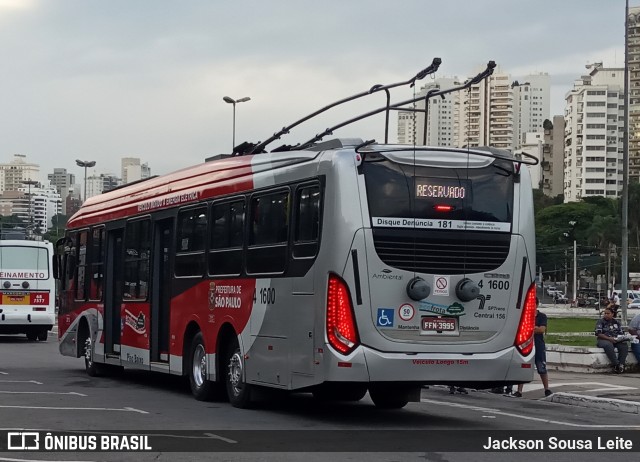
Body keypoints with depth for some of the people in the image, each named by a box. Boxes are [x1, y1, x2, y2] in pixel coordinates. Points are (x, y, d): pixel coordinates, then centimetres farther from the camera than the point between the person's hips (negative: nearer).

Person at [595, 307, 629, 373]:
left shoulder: (616, 322, 17)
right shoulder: (601, 322, 3)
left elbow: (621, 333, 19)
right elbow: (598, 334, -8)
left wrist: (622, 338, -6)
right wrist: (609, 338, -19)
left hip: (616, 340, 4)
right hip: (603, 340, -4)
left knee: (624, 345, -27)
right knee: (609, 346, -39)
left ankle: (621, 364, -31)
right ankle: (616, 365, -37)